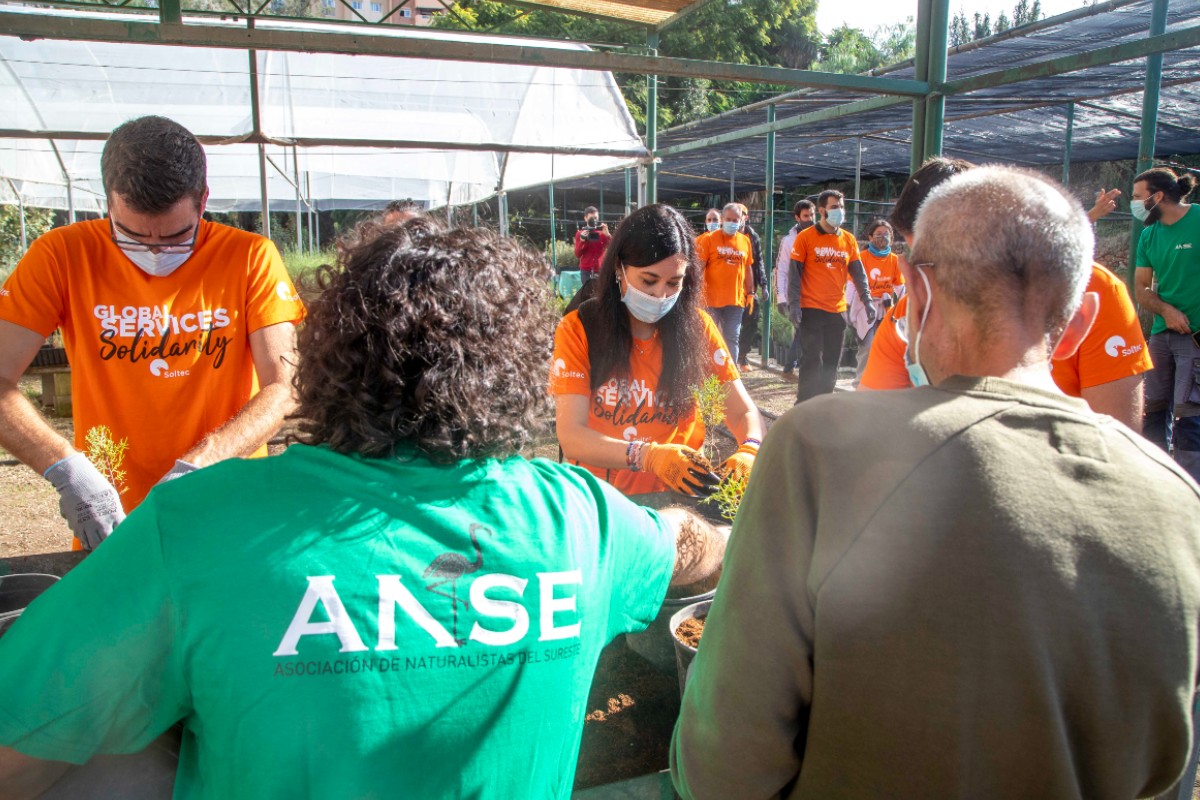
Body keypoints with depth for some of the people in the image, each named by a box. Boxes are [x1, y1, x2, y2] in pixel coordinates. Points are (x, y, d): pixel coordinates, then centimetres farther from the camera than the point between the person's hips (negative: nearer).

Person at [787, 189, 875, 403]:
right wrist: (794, 304, -12)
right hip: (811, 310, -5)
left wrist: (867, 300, 0)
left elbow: (858, 273, 11)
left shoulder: (849, 239, 10)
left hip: (838, 311, 5)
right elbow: (794, 273, -5)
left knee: (832, 362, 9)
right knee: (812, 361, -5)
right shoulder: (806, 237, -3)